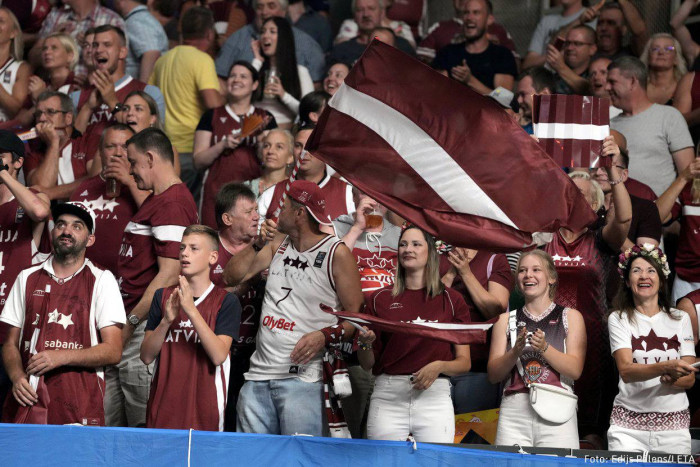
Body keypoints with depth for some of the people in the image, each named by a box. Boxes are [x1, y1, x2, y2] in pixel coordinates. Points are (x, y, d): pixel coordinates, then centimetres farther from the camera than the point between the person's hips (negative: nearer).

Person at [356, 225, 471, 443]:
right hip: (387, 397, 1)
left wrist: (439, 366, -11)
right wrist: (365, 343, -7)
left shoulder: (451, 300, 8)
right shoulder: (380, 299, 10)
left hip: (434, 394, -1)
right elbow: (367, 364, 13)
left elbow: (464, 363, 7)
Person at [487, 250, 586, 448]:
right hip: (514, 411, 1)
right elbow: (493, 374, 7)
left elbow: (575, 370, 0)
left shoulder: (570, 317, 11)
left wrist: (545, 348, -14)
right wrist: (515, 352, -10)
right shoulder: (507, 320, 15)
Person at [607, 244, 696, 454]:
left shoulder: (680, 319, 10)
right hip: (629, 423, -2)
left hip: (674, 421, 2)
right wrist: (666, 368, -29)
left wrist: (671, 379, -18)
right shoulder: (619, 319, 3)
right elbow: (626, 371, -12)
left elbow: (689, 379, 6)